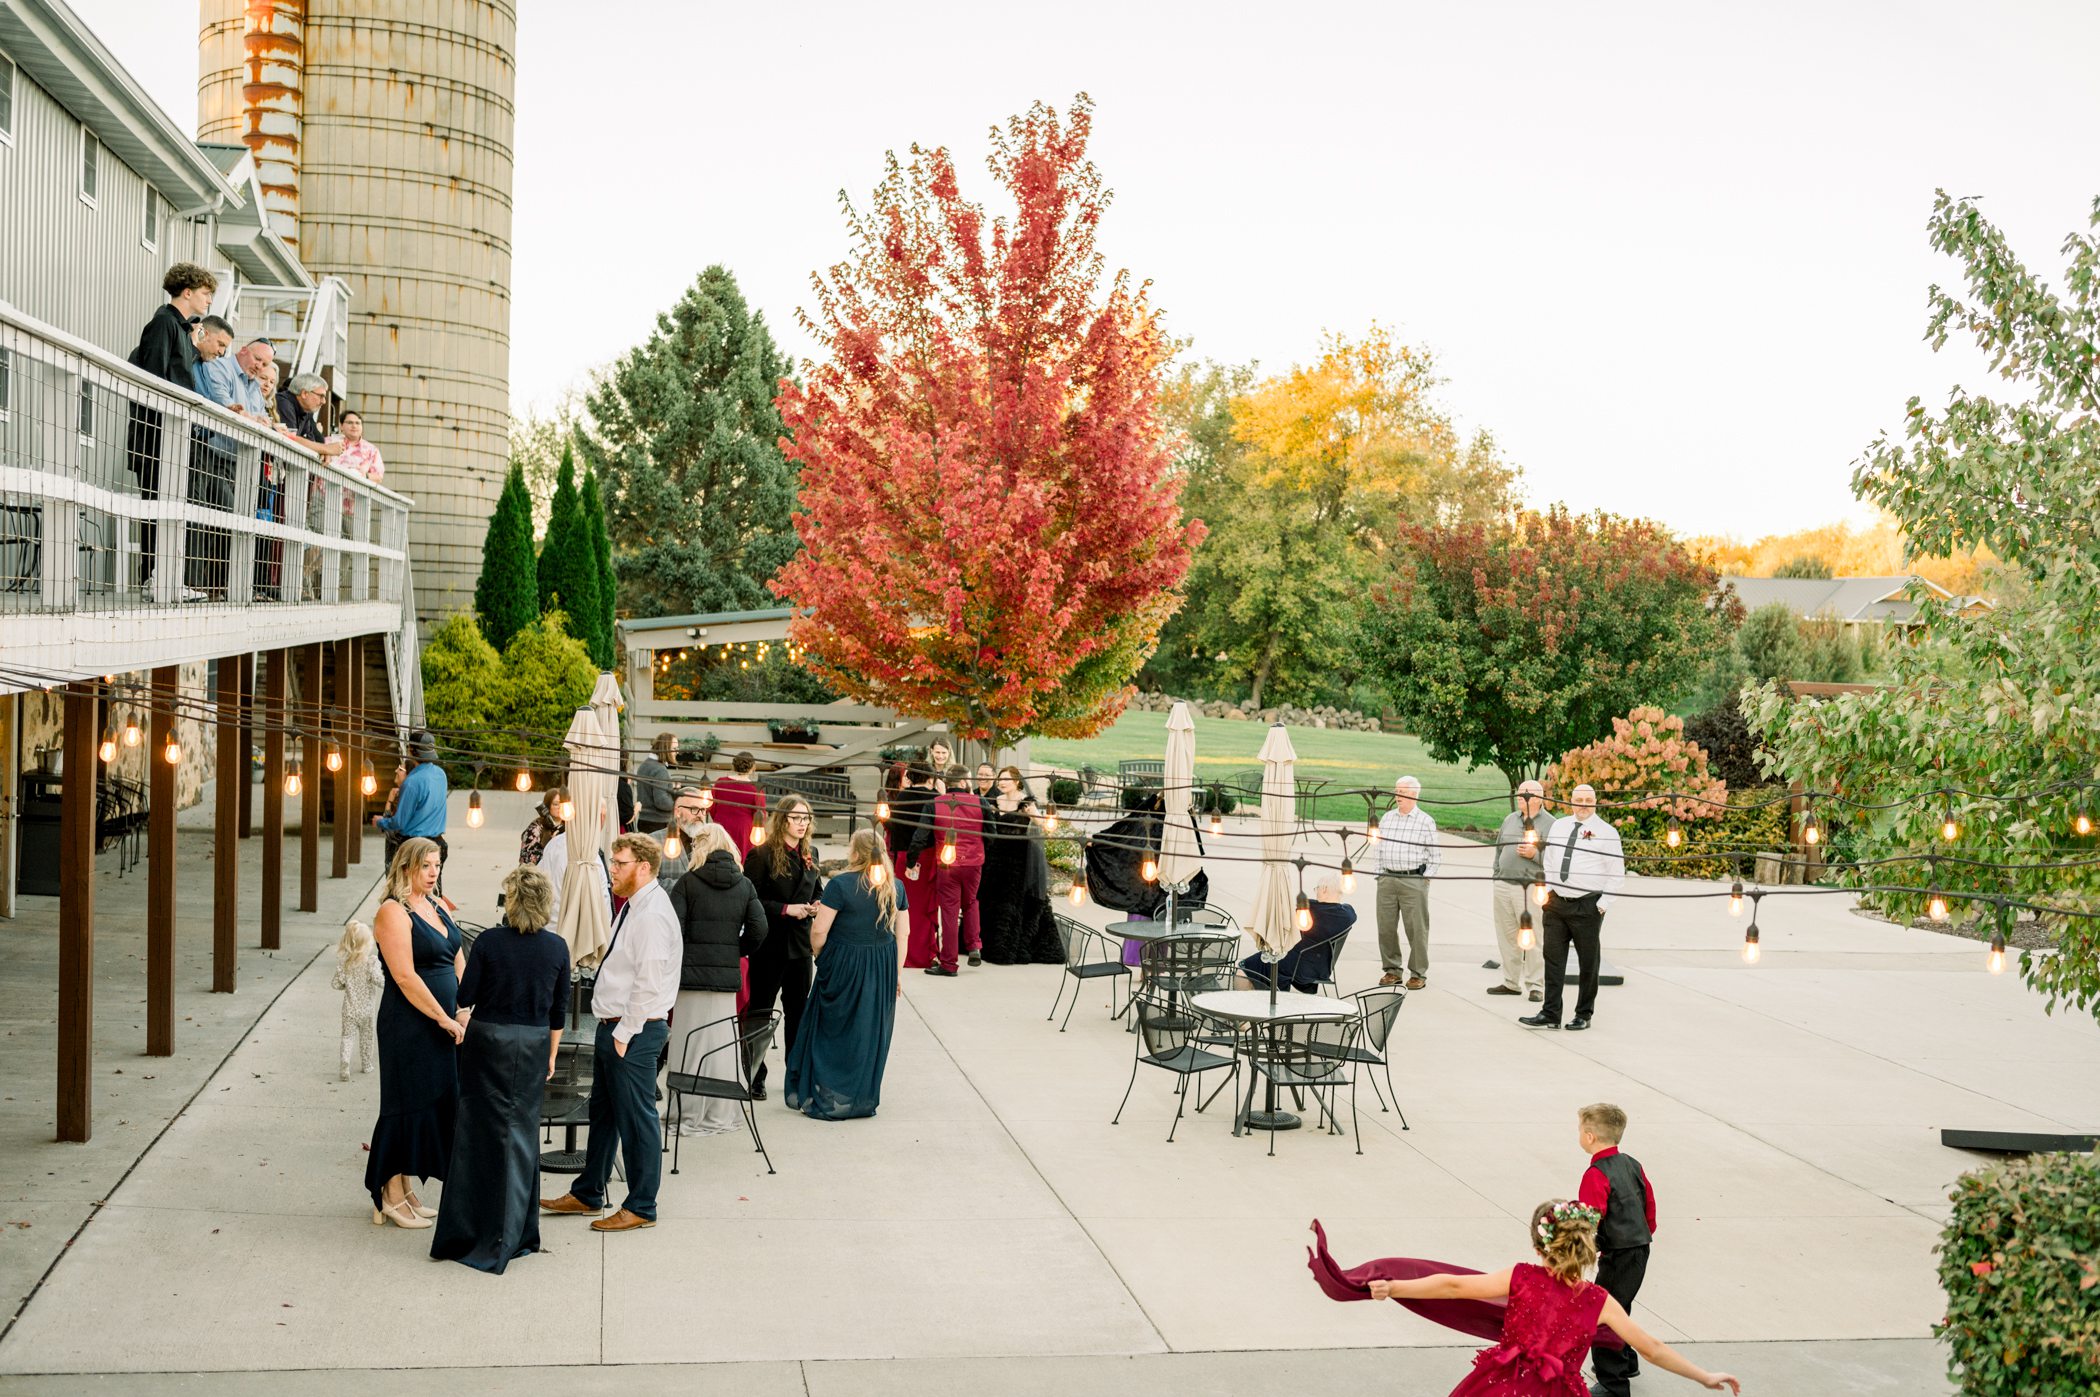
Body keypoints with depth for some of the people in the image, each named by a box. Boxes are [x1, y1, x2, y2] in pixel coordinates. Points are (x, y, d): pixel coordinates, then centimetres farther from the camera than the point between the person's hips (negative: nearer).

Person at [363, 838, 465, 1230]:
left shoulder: (435, 906, 13)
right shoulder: (393, 912, -13)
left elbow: (458, 961, 15)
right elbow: (406, 977, -19)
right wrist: (444, 1019, -16)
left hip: (440, 1024, 8)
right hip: (409, 1026, -8)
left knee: (432, 1102, 13)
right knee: (407, 1104, -1)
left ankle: (404, 1190, 24)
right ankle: (389, 1198, 10)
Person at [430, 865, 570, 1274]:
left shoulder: (489, 942, -11)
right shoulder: (557, 948, -3)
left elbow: (465, 997, -6)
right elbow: (559, 1010, 4)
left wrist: (461, 1025, 16)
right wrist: (551, 1056, 15)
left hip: (488, 1041, -2)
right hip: (533, 1047, 2)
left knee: (478, 1133, 7)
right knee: (521, 1134, 10)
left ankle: (462, 1234, 12)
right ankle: (511, 1236, 15)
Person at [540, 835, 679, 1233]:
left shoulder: (652, 915, -19)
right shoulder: (631, 907, 12)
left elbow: (648, 984, -22)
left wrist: (624, 1034, -18)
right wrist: (612, 1029, 14)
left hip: (635, 1032, -10)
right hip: (614, 1025, 10)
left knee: (636, 1119, 0)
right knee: (603, 1113, 19)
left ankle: (641, 1207, 11)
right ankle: (587, 1195, 32)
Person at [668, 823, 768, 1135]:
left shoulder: (688, 883, -5)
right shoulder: (745, 885, 4)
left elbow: (673, 930, -11)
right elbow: (758, 929, -1)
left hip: (692, 972, -3)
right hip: (727, 975, 3)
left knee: (690, 1045, 3)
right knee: (721, 1045, 11)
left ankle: (690, 1117, 6)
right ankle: (720, 1115, 16)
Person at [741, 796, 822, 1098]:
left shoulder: (810, 853, 8)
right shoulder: (761, 855, -11)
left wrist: (815, 905, -2)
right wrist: (786, 909, -20)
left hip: (799, 944, 6)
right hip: (769, 945, -6)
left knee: (797, 1011, 12)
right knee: (759, 1010, 4)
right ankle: (754, 1078, 12)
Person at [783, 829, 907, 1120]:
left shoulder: (840, 885, -14)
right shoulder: (895, 887, 2)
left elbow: (819, 931, -16)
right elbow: (902, 934, 5)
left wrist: (818, 954, 4)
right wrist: (896, 974, 13)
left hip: (843, 966, -4)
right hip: (883, 968, 4)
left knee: (833, 1030, 8)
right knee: (871, 1033, 13)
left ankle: (826, 1099, 12)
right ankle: (863, 1099, 21)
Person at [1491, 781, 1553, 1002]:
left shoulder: (1549, 824, -3)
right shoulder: (1510, 819, 16)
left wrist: (1534, 854, -18)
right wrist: (1497, 874, 18)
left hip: (1531, 888, -6)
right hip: (1504, 885, 6)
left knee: (1533, 939, -6)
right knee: (1507, 936, 10)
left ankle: (1536, 986, 0)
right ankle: (1511, 982, 19)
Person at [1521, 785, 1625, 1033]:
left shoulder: (1606, 832, -4)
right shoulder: (1558, 827, 10)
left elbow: (1617, 872, -4)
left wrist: (1603, 904, -9)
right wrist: (1547, 892, 8)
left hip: (1588, 906, -4)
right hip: (1556, 903, 4)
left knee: (1588, 963, 5)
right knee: (1553, 959, 2)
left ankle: (1584, 1015, 16)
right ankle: (1550, 1014, 6)